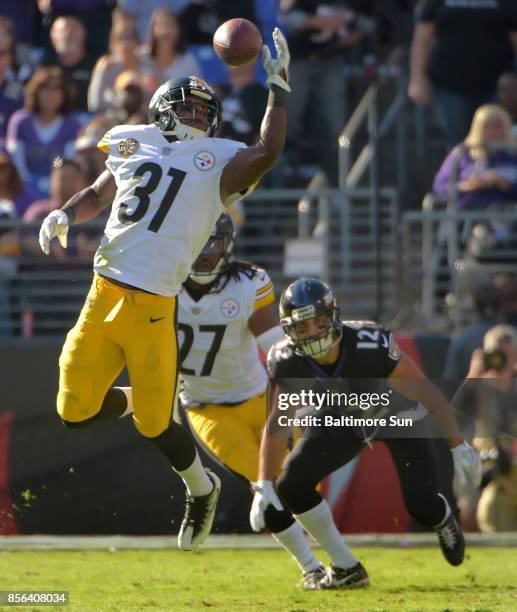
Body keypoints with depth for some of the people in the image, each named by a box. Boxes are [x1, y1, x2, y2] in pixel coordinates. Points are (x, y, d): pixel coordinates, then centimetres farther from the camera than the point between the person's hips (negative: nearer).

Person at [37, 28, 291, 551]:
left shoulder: (218, 165, 5)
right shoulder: (135, 147, 15)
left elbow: (267, 153, -13)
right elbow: (97, 196, 28)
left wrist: (278, 91, -10)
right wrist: (64, 215, 9)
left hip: (153, 307, -3)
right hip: (103, 295, 4)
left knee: (154, 423, -2)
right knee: (75, 410, 1)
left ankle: (201, 489, 26)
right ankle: (131, 400, 33)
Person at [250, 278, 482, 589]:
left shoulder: (371, 345, -39)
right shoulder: (288, 362, -27)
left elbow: (426, 392, -29)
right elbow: (279, 423, -18)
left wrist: (459, 446, -27)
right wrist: (264, 486, -25)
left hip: (396, 412, -4)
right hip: (341, 420, 4)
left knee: (421, 503, -16)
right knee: (291, 486, -13)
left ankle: (443, 520, 25)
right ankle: (347, 570, 2)